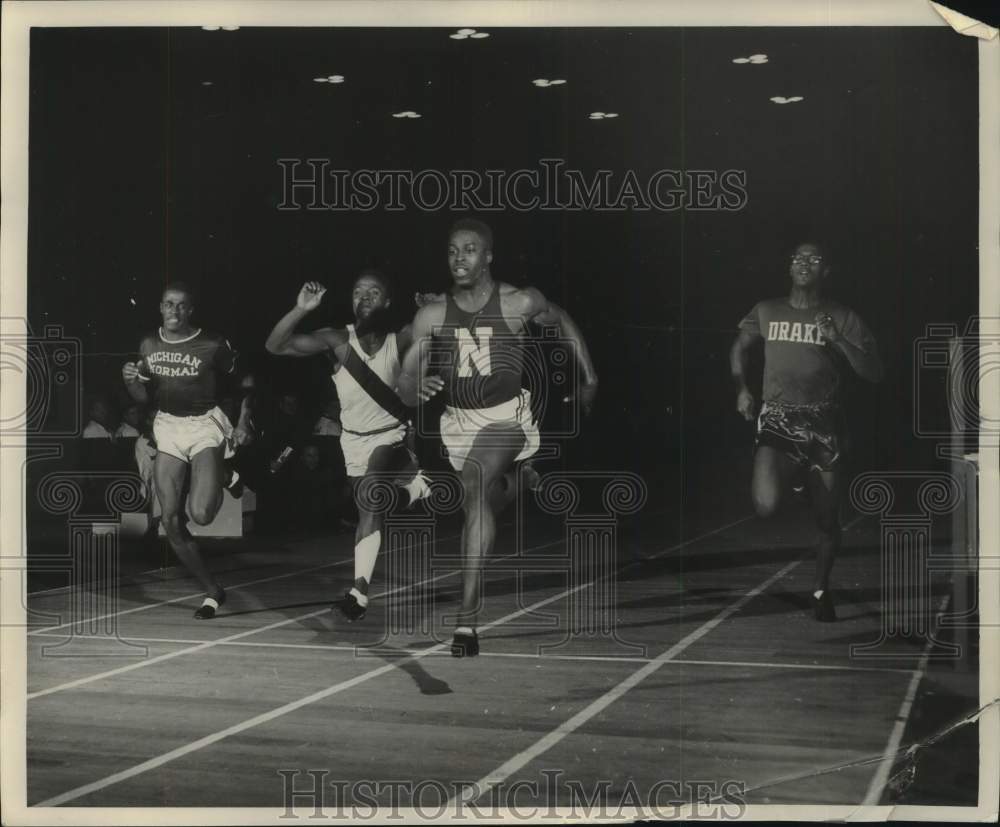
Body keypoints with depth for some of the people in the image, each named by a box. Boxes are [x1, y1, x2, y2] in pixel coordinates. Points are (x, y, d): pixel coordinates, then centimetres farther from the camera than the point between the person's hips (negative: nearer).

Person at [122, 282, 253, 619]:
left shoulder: (213, 345, -11)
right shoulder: (149, 346, 2)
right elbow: (144, 398, 11)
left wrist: (243, 424, -12)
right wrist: (132, 380, -10)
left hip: (205, 425, -4)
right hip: (167, 427, 4)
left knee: (201, 513, -23)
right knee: (171, 521, -3)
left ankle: (224, 477, 13)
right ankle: (213, 591, 13)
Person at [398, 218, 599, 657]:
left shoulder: (519, 303, -14)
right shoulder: (432, 315, -10)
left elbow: (562, 321, 8)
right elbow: (405, 387, -12)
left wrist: (589, 378, 9)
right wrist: (415, 386, -36)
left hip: (507, 416, -4)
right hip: (458, 421, 4)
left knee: (476, 489, -29)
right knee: (482, 504, 23)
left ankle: (467, 618, -32)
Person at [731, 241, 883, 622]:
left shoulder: (844, 319, 3)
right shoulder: (767, 312, 8)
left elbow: (874, 373, -4)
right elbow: (740, 348, 25)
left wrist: (837, 339, -17)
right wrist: (741, 388, 9)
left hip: (824, 426, 0)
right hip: (778, 422, 0)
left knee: (827, 520, 5)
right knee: (765, 505, -24)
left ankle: (820, 590, 29)